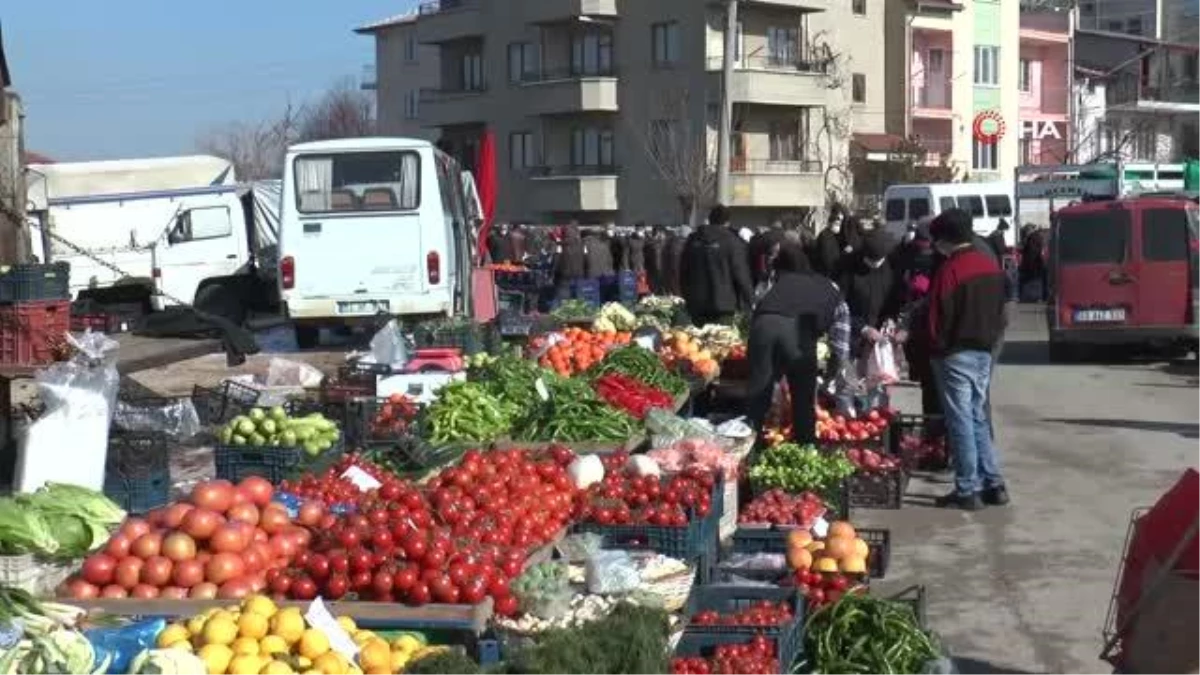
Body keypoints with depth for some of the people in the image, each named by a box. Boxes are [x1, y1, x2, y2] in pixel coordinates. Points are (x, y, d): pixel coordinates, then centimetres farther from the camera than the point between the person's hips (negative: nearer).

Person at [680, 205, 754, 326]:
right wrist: (746, 302, 1)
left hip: (696, 304, 4)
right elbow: (741, 275, -8)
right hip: (723, 304, -4)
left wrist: (687, 298, 23)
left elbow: (683, 273, 15)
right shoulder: (732, 241, -6)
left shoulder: (692, 240, 9)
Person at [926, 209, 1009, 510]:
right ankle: (993, 484, 15)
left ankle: (967, 491, 3)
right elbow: (999, 311, 13)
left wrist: (937, 346, -1)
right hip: (984, 351, 7)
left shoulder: (949, 270, -17)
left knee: (960, 421, -1)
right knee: (978, 418, 15)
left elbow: (936, 317, -15)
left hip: (956, 355, -7)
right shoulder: (991, 266, 7)